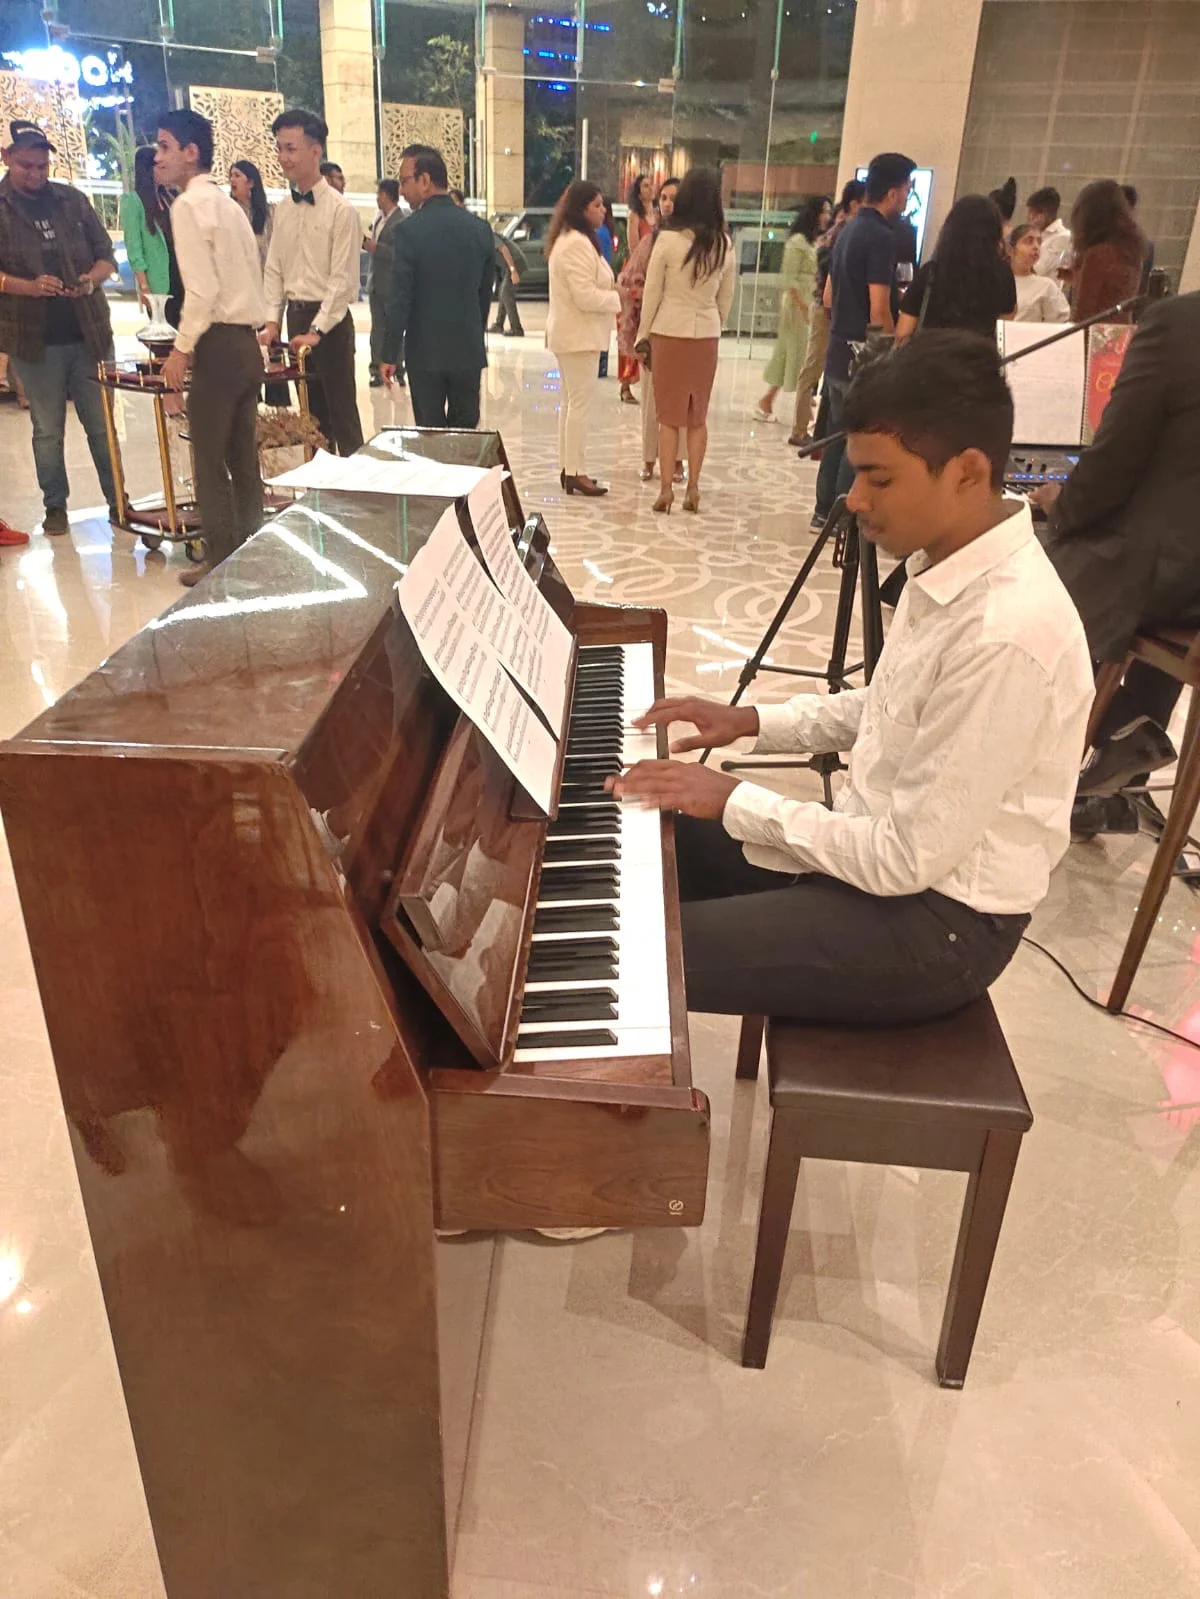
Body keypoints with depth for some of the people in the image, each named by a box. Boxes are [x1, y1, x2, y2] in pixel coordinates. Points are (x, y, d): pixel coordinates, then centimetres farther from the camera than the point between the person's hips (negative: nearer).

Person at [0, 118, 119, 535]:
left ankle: (118, 501, 16)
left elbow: (105, 255, 11)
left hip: (89, 332, 2)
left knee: (103, 424, 6)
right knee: (47, 430, 5)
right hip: (35, 339, -2)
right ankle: (55, 506, 17)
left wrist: (92, 279, -11)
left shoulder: (73, 200, 9)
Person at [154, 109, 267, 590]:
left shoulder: (189, 204, -10)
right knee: (243, 459, 12)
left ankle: (222, 563, 3)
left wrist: (182, 348, -11)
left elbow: (202, 288, -18)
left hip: (218, 344, -9)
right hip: (246, 342, 9)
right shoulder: (227, 203, 16)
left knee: (210, 463, -1)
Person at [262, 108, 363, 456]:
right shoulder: (283, 210, 10)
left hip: (330, 321, -6)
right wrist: (272, 322, 2)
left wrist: (317, 330, -19)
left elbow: (343, 278, -14)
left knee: (342, 410, -2)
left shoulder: (341, 210, -10)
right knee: (311, 408, 13)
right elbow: (274, 270, 12)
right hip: (295, 316, 7)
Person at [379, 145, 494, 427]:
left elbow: (400, 299, -12)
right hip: (469, 350, 4)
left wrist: (389, 356, -6)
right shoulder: (480, 228, 3)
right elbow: (485, 293, 10)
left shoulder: (409, 231, -11)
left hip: (425, 352, -4)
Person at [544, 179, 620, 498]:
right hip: (579, 335, -11)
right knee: (580, 403, -7)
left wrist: (610, 288, 9)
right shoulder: (578, 244, -19)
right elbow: (585, 296, -24)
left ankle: (567, 467, 20)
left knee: (571, 401, 14)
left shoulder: (569, 239, 15)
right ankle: (574, 473, -4)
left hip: (570, 333, 11)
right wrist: (618, 299, -11)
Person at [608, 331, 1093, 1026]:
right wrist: (754, 721, 7)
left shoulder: (1007, 635, -31)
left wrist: (737, 802, -19)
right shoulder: (950, 563, -1)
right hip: (889, 849, 9)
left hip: (935, 919, -9)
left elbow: (907, 859, -27)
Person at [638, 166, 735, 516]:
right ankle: (693, 488, 11)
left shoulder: (668, 239, -10)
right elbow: (726, 298, 8)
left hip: (670, 332, -3)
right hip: (707, 335, 3)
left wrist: (644, 333, 6)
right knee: (698, 416, 11)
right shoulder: (725, 244, 1)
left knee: (669, 414, 4)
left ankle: (666, 488, 3)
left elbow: (652, 292, -5)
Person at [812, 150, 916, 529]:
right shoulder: (881, 236, -16)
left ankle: (826, 510, 21)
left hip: (839, 350, 9)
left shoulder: (850, 230, 12)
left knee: (838, 432, 15)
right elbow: (879, 310, -21)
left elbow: (828, 296, 18)